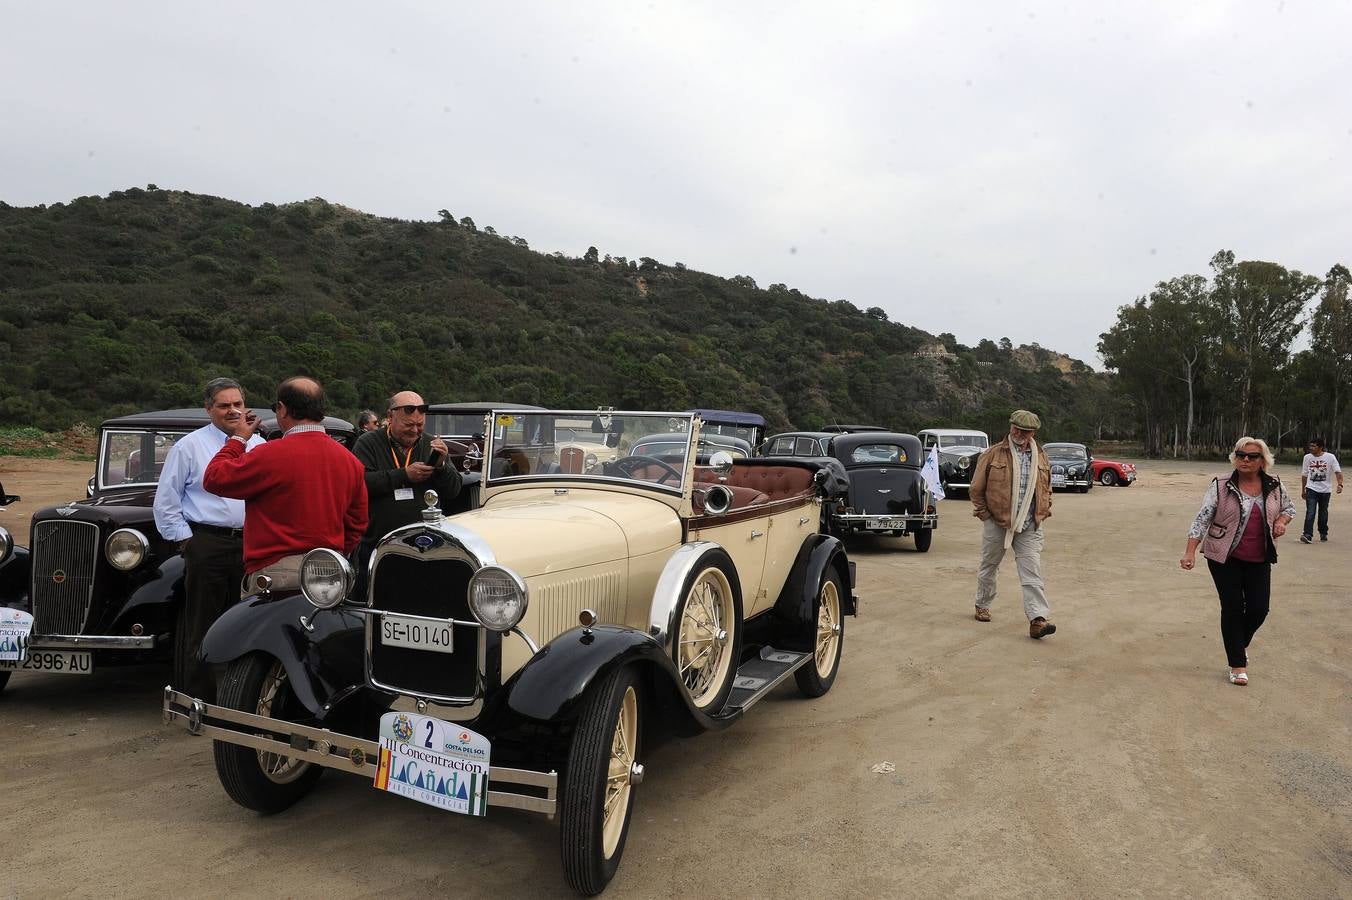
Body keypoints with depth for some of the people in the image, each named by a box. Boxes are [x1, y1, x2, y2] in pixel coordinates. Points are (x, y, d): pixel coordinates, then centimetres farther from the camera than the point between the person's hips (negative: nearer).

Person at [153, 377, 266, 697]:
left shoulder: (259, 446, 12)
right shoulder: (189, 446, 1)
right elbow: (166, 501, 2)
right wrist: (185, 539, -4)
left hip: (250, 545, 4)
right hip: (206, 543, -4)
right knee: (200, 625, 2)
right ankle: (196, 698, 10)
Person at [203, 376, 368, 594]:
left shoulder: (272, 455, -12)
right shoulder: (350, 461, 7)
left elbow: (214, 478, -1)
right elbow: (357, 525, 14)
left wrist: (238, 438, 11)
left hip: (276, 575, -6)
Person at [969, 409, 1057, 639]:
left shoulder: (1041, 458, 8)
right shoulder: (994, 454, -3)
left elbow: (1046, 489, 22)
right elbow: (976, 489, 0)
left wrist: (1042, 514, 11)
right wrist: (984, 514, -3)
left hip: (1030, 527, 2)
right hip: (996, 523, -2)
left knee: (1032, 572, -7)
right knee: (988, 567, 13)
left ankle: (1037, 619, -12)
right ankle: (983, 606, 33)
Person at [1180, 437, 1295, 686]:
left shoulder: (1274, 487, 1)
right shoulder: (1220, 486, -10)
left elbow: (1289, 507, 21)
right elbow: (1202, 519, -13)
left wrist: (1281, 520, -3)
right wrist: (1190, 552, -23)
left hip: (1259, 560, 3)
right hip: (1225, 558, -3)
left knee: (1259, 609, 3)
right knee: (1233, 608, 0)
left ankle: (1241, 644, 34)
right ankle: (1238, 664, 13)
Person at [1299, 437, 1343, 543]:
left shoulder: (1330, 457, -4)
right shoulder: (1307, 457, 3)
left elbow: (1338, 472, -8)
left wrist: (1340, 484, -25)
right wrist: (1303, 490, 15)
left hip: (1325, 490, 0)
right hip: (1311, 489, 0)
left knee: (1323, 512, 12)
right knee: (1310, 512, -12)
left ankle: (1323, 533, 29)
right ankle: (1307, 535, -19)